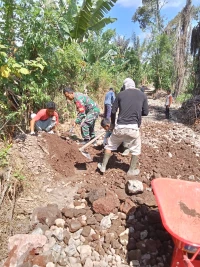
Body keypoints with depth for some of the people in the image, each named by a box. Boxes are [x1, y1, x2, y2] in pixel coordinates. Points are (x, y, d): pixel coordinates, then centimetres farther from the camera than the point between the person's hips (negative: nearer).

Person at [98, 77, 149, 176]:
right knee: (135, 149, 19)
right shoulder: (142, 95, 7)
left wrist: (112, 124, 21)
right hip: (133, 127, 0)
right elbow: (145, 112, 8)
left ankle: (103, 166, 29)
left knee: (110, 145, 19)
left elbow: (113, 111, 6)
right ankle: (132, 170, 29)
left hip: (120, 126, 1)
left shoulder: (120, 94, 5)